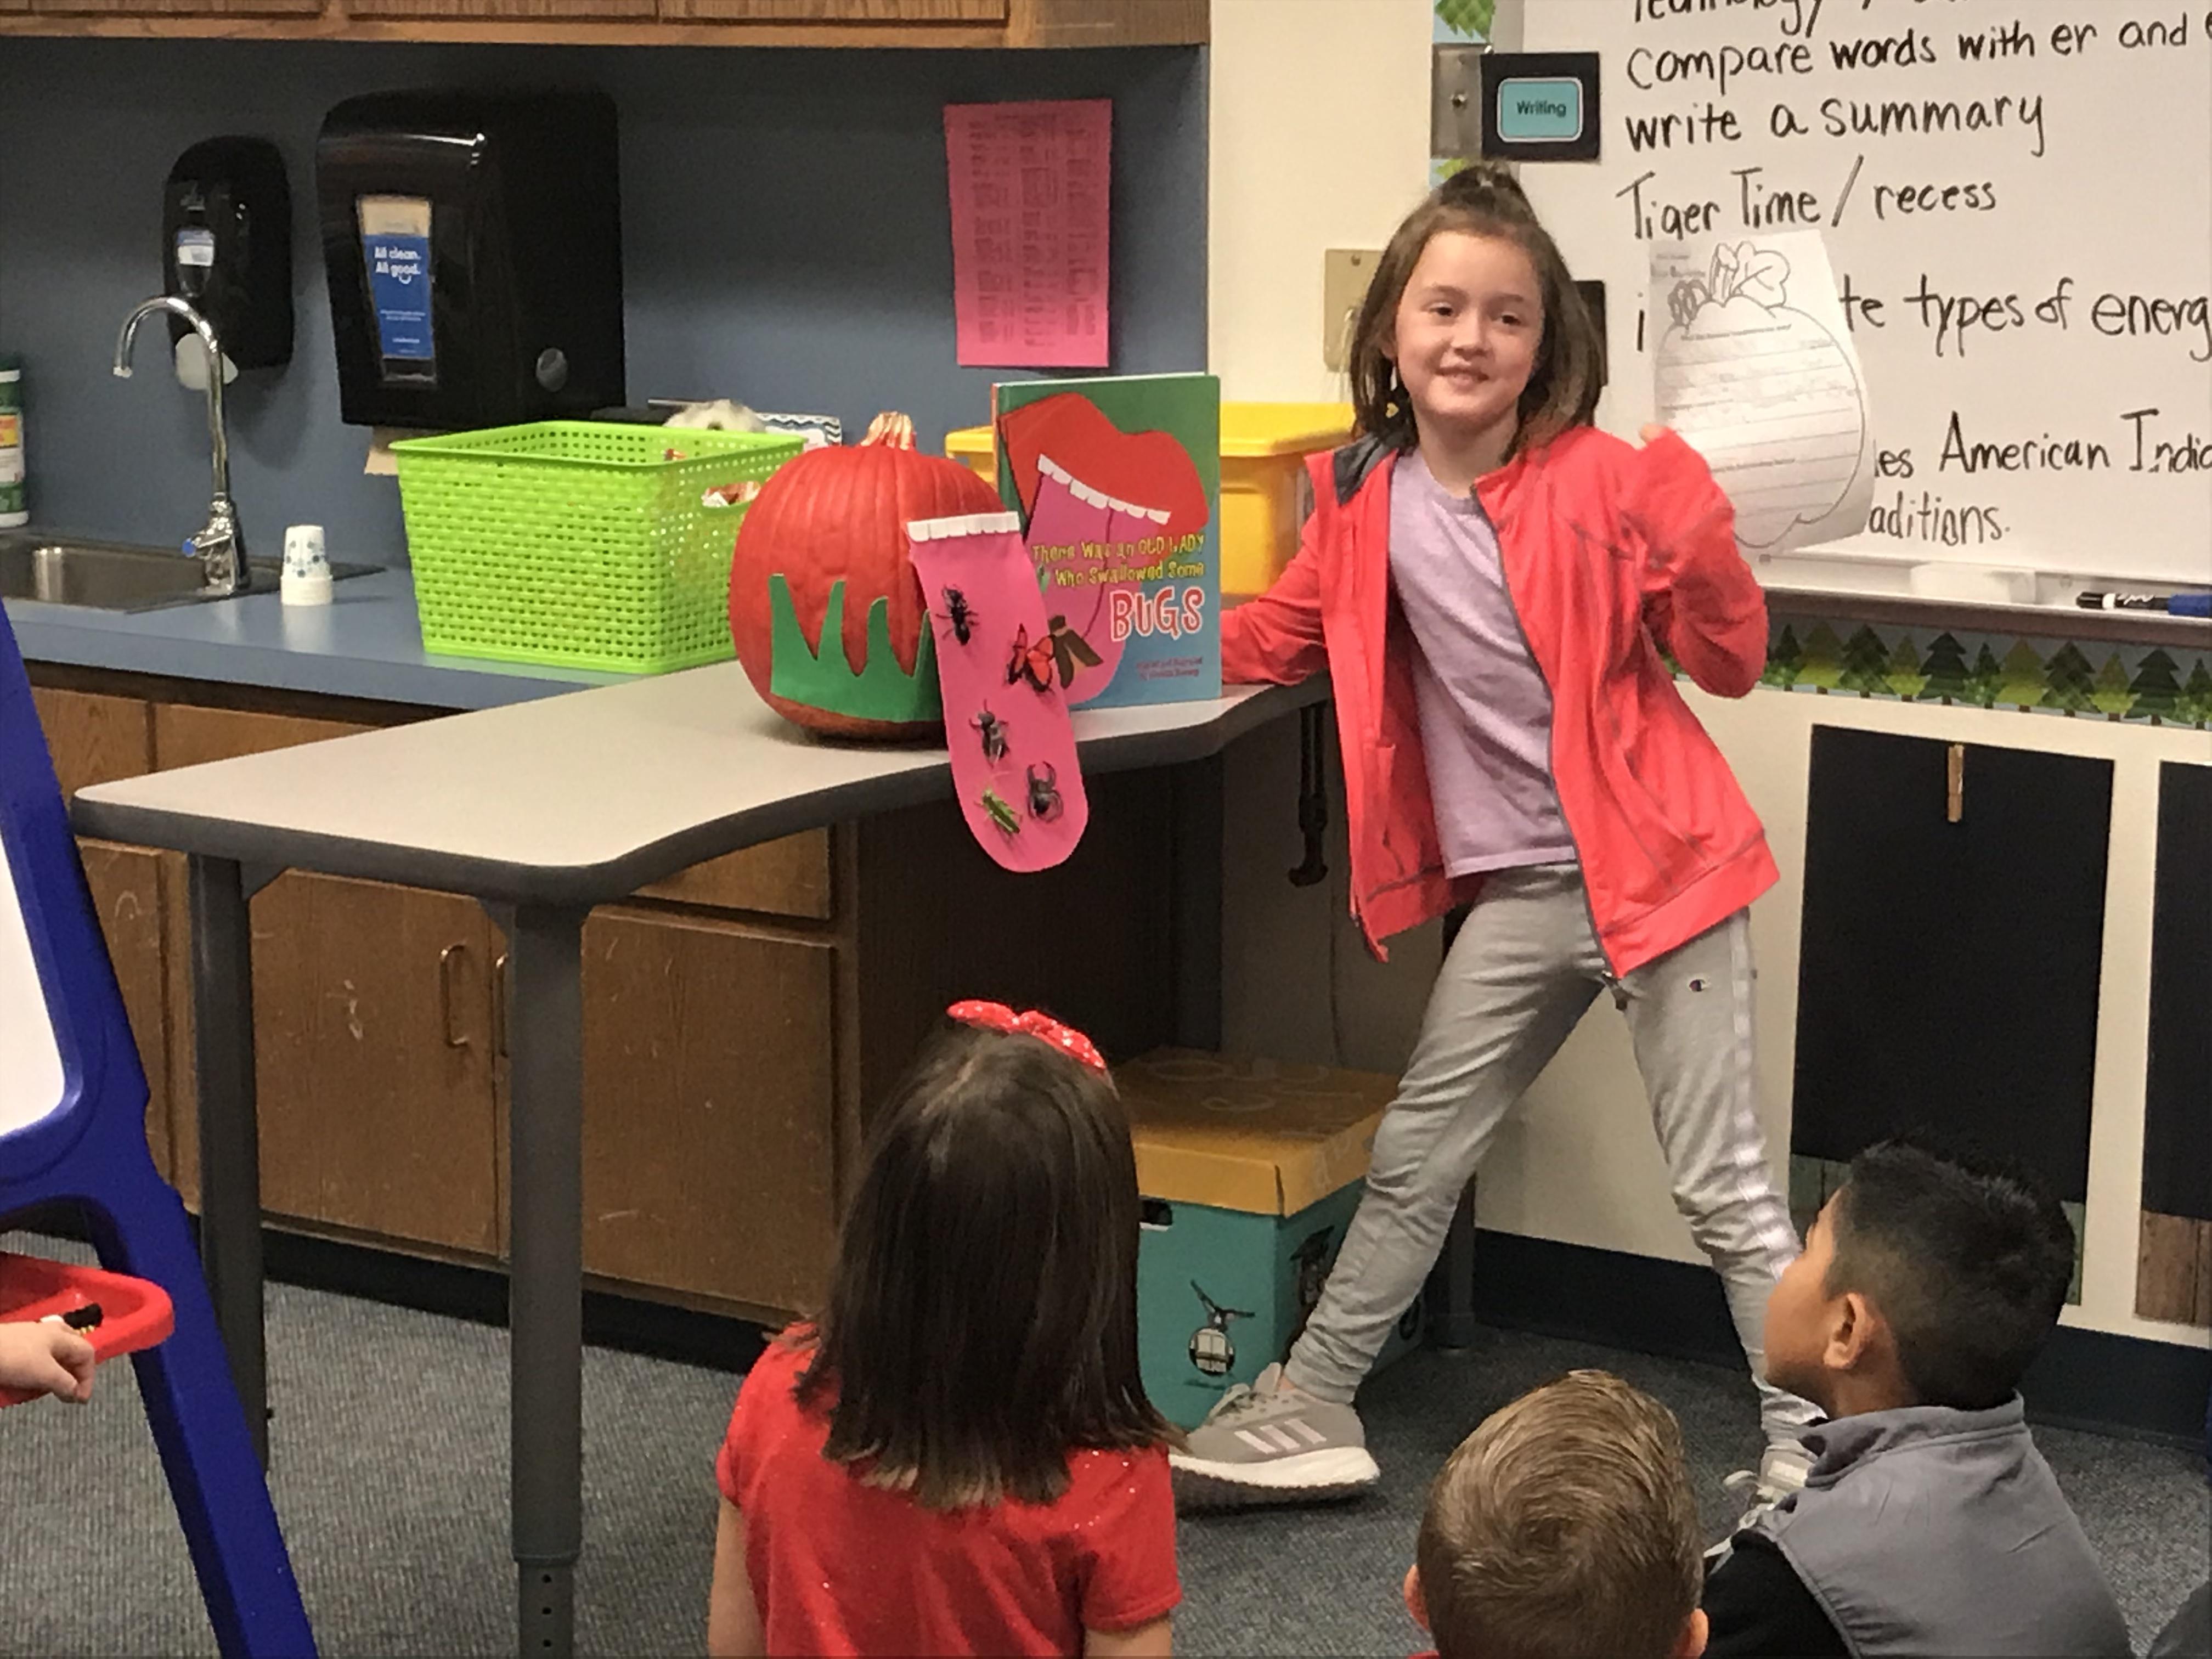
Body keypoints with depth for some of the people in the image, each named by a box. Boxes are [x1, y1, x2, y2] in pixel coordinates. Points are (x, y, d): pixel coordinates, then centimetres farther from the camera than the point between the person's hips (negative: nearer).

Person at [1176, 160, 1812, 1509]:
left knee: (1724, 1188, 0)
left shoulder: (1600, 480, -14)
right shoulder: (1363, 501, -1)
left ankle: (1809, 1459, 12)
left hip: (1655, 866, -5)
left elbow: (1731, 667, -7)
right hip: (1517, 892, 5)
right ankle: (1309, 1412, 32)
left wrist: (1698, 549, -25)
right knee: (1413, 1165, 17)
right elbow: (1279, 638, 15)